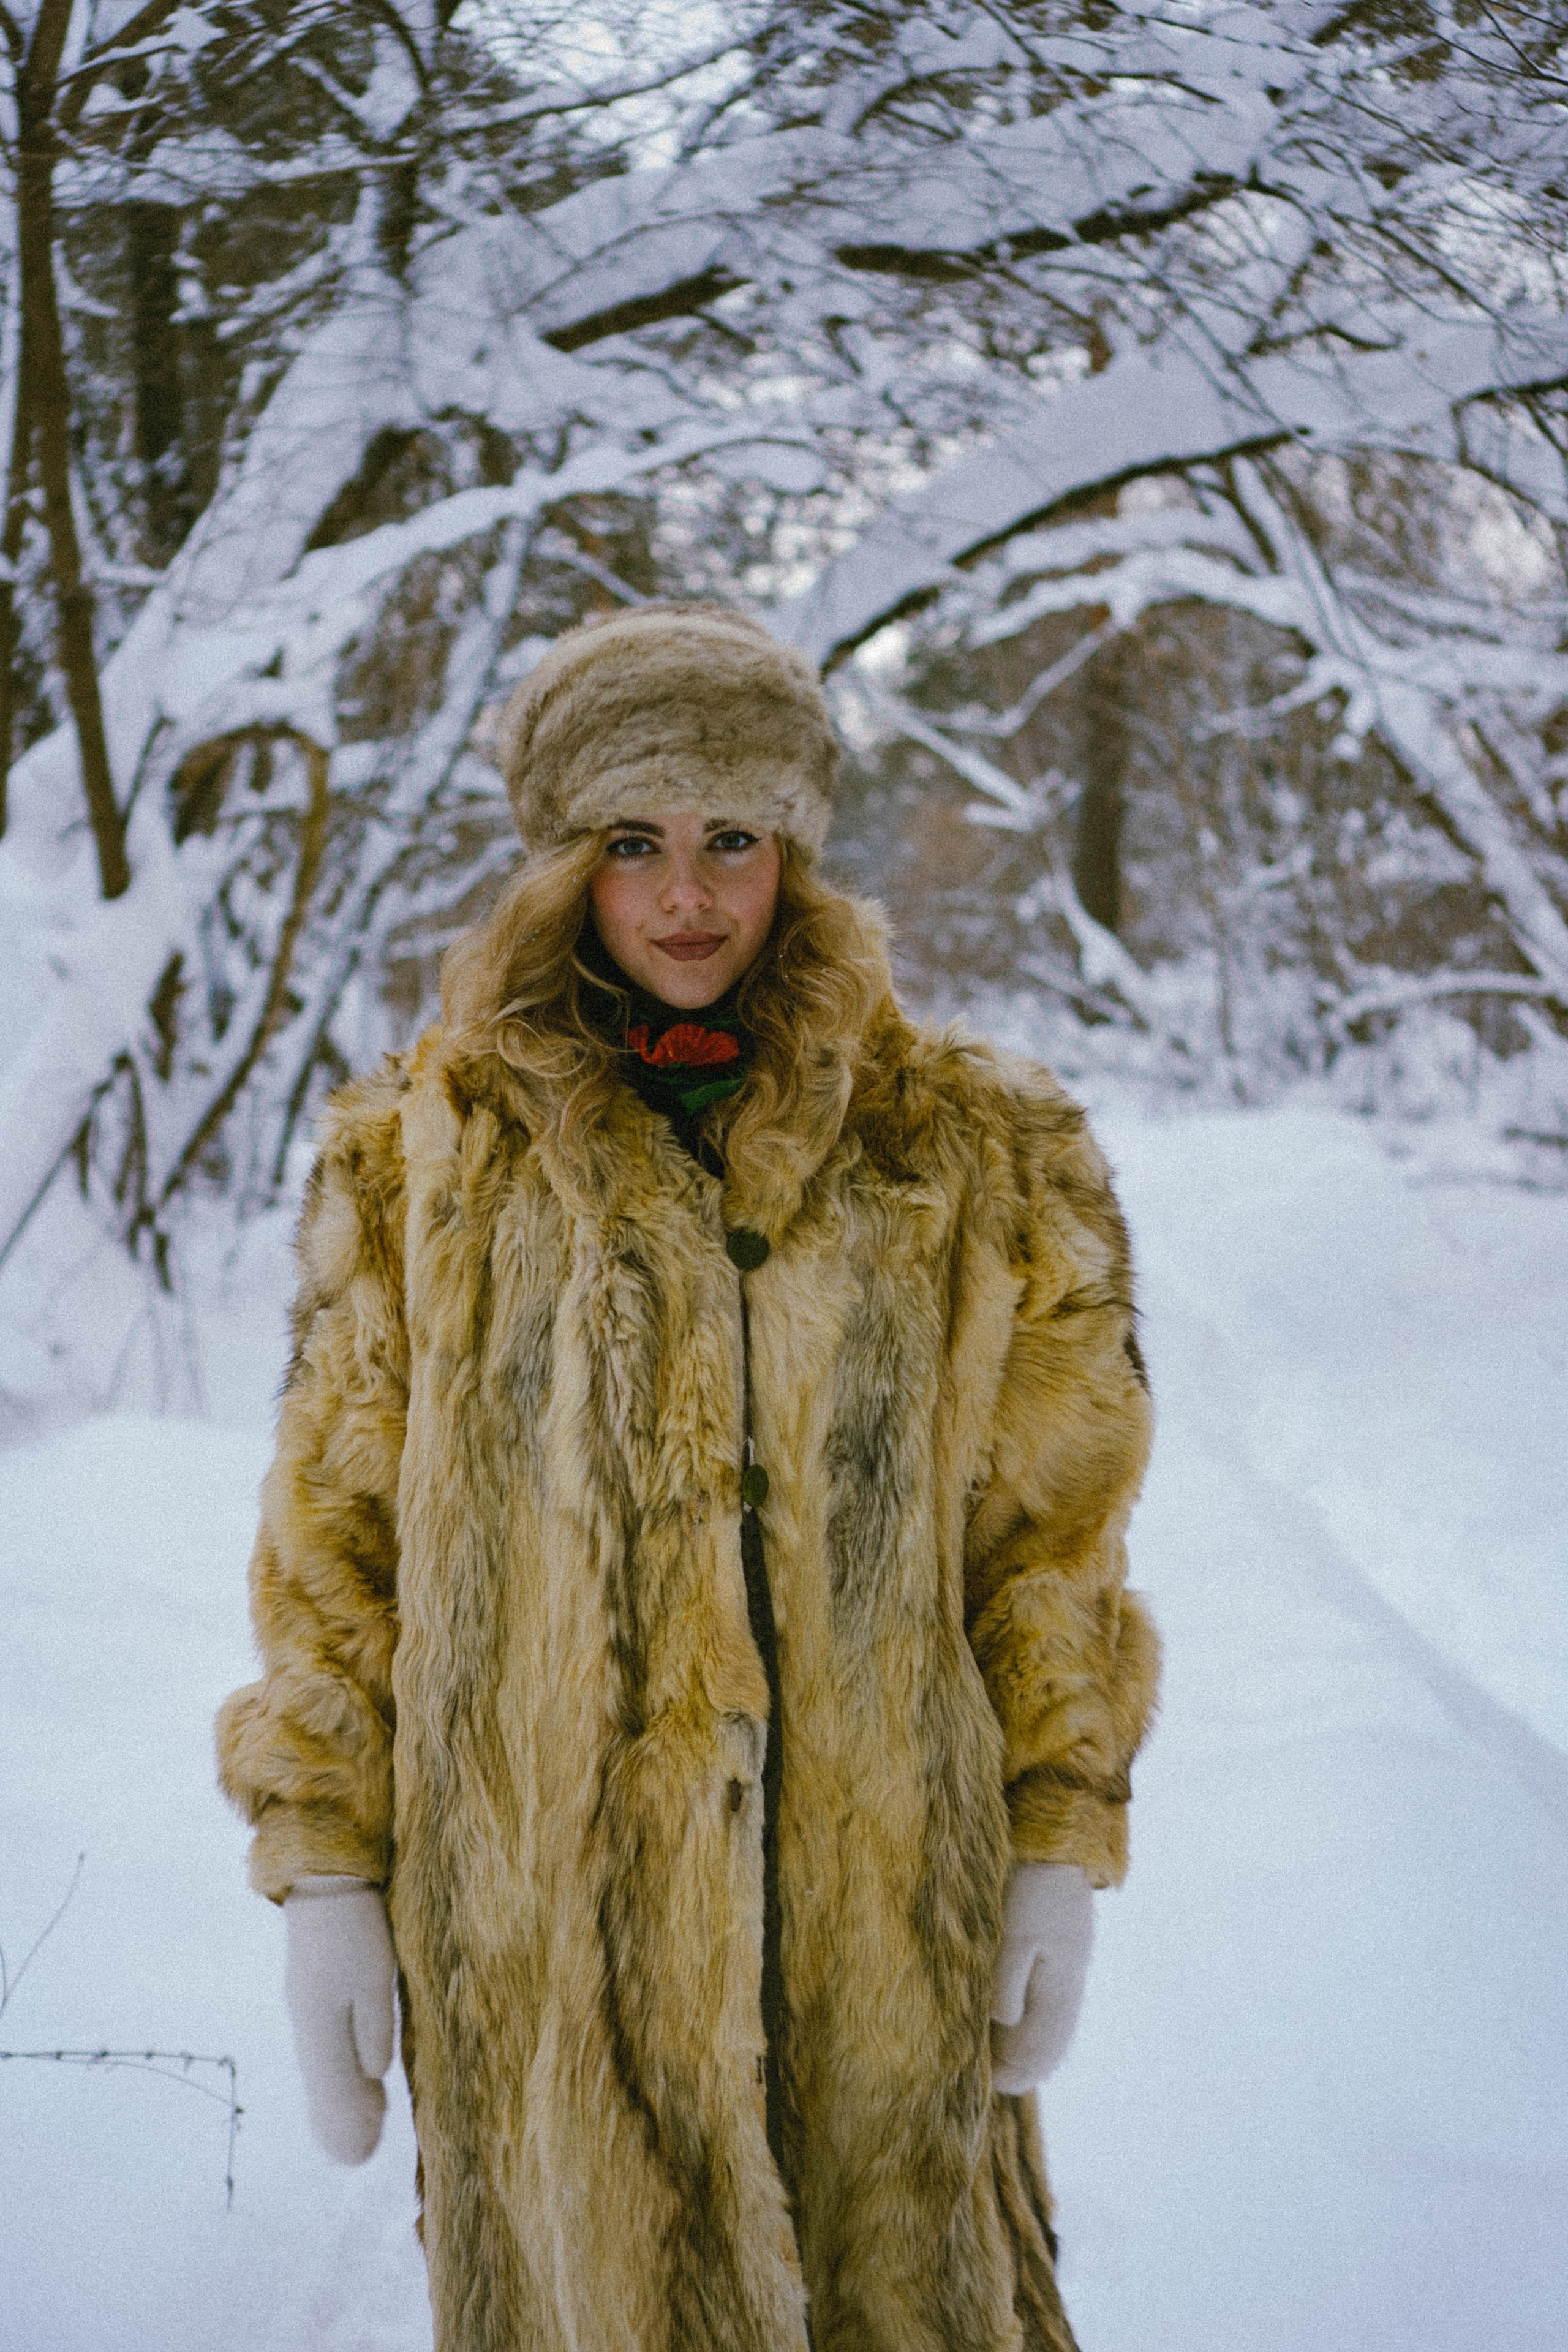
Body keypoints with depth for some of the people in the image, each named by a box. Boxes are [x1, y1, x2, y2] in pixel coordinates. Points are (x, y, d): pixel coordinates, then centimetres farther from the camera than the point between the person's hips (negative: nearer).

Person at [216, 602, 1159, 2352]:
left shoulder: (965, 1158, 4)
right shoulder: (424, 1156, 2)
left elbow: (1044, 1527, 6)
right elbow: (333, 1533, 4)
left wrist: (1065, 1844, 2)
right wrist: (324, 1869, -1)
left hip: (876, 1903, 1)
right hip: (542, 1922, 0)